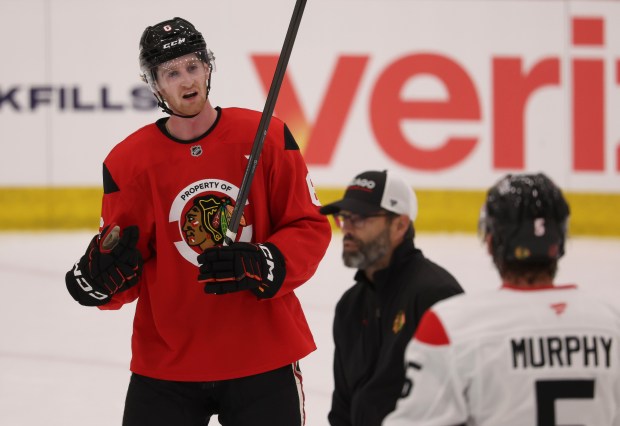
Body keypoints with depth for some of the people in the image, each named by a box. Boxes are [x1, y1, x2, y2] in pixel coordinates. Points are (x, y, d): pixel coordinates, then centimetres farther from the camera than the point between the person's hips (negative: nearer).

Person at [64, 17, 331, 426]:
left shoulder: (267, 137, -4)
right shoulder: (127, 161, -3)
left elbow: (310, 228, -3)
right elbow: (126, 277, 2)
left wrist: (263, 265, -21)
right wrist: (102, 277, -21)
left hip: (265, 357, 0)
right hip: (165, 364, 0)